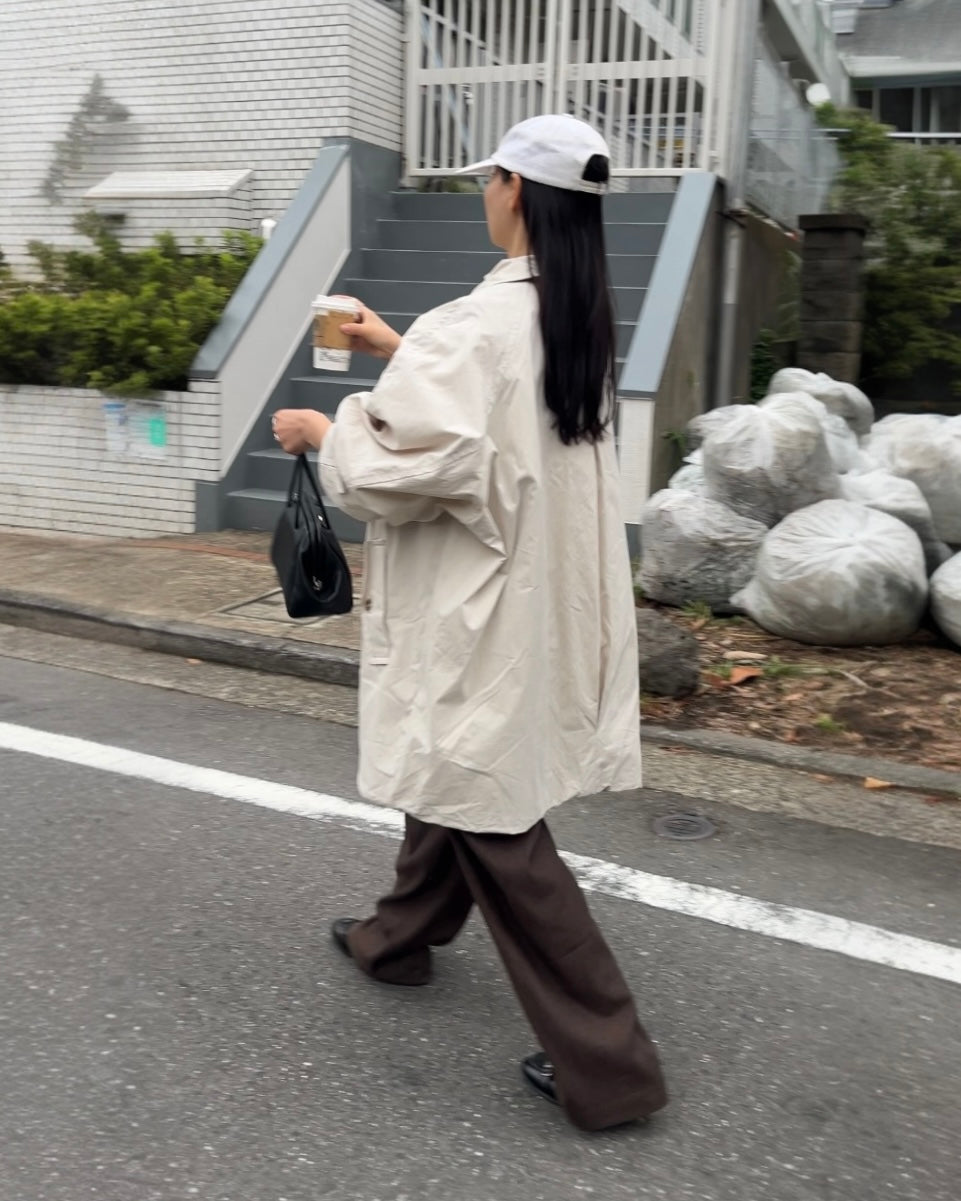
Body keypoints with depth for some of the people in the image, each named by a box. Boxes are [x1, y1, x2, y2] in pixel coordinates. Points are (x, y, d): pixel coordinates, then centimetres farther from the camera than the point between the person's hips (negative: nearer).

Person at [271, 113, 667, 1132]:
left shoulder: (482, 322, -21)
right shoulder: (578, 318, 7)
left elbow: (418, 463, -26)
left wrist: (326, 433, -7)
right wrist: (401, 350, 30)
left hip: (486, 615, -9)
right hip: (540, 599, 9)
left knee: (494, 827, 0)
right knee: (453, 777, 25)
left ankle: (605, 1059, 8)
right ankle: (398, 938, 47)